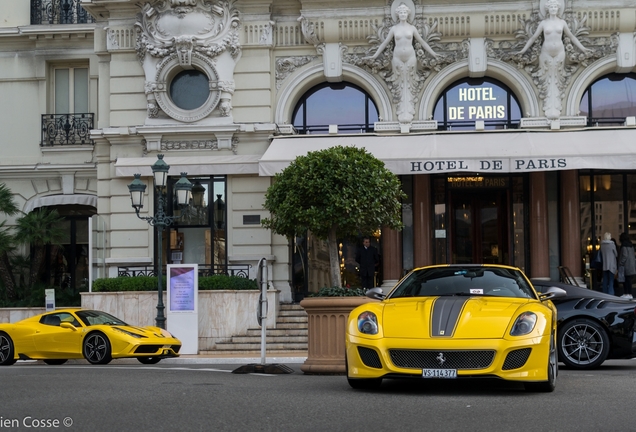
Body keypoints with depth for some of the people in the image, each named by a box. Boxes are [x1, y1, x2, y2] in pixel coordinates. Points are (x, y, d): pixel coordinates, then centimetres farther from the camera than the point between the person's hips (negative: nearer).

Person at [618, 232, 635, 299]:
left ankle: (629, 294, -8)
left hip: (626, 265, -9)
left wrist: (620, 264, -15)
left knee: (627, 279, -7)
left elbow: (624, 256, -19)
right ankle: (625, 293, 14)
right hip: (631, 265, 9)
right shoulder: (631, 245, 14)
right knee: (627, 279, 12)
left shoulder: (624, 245, -14)